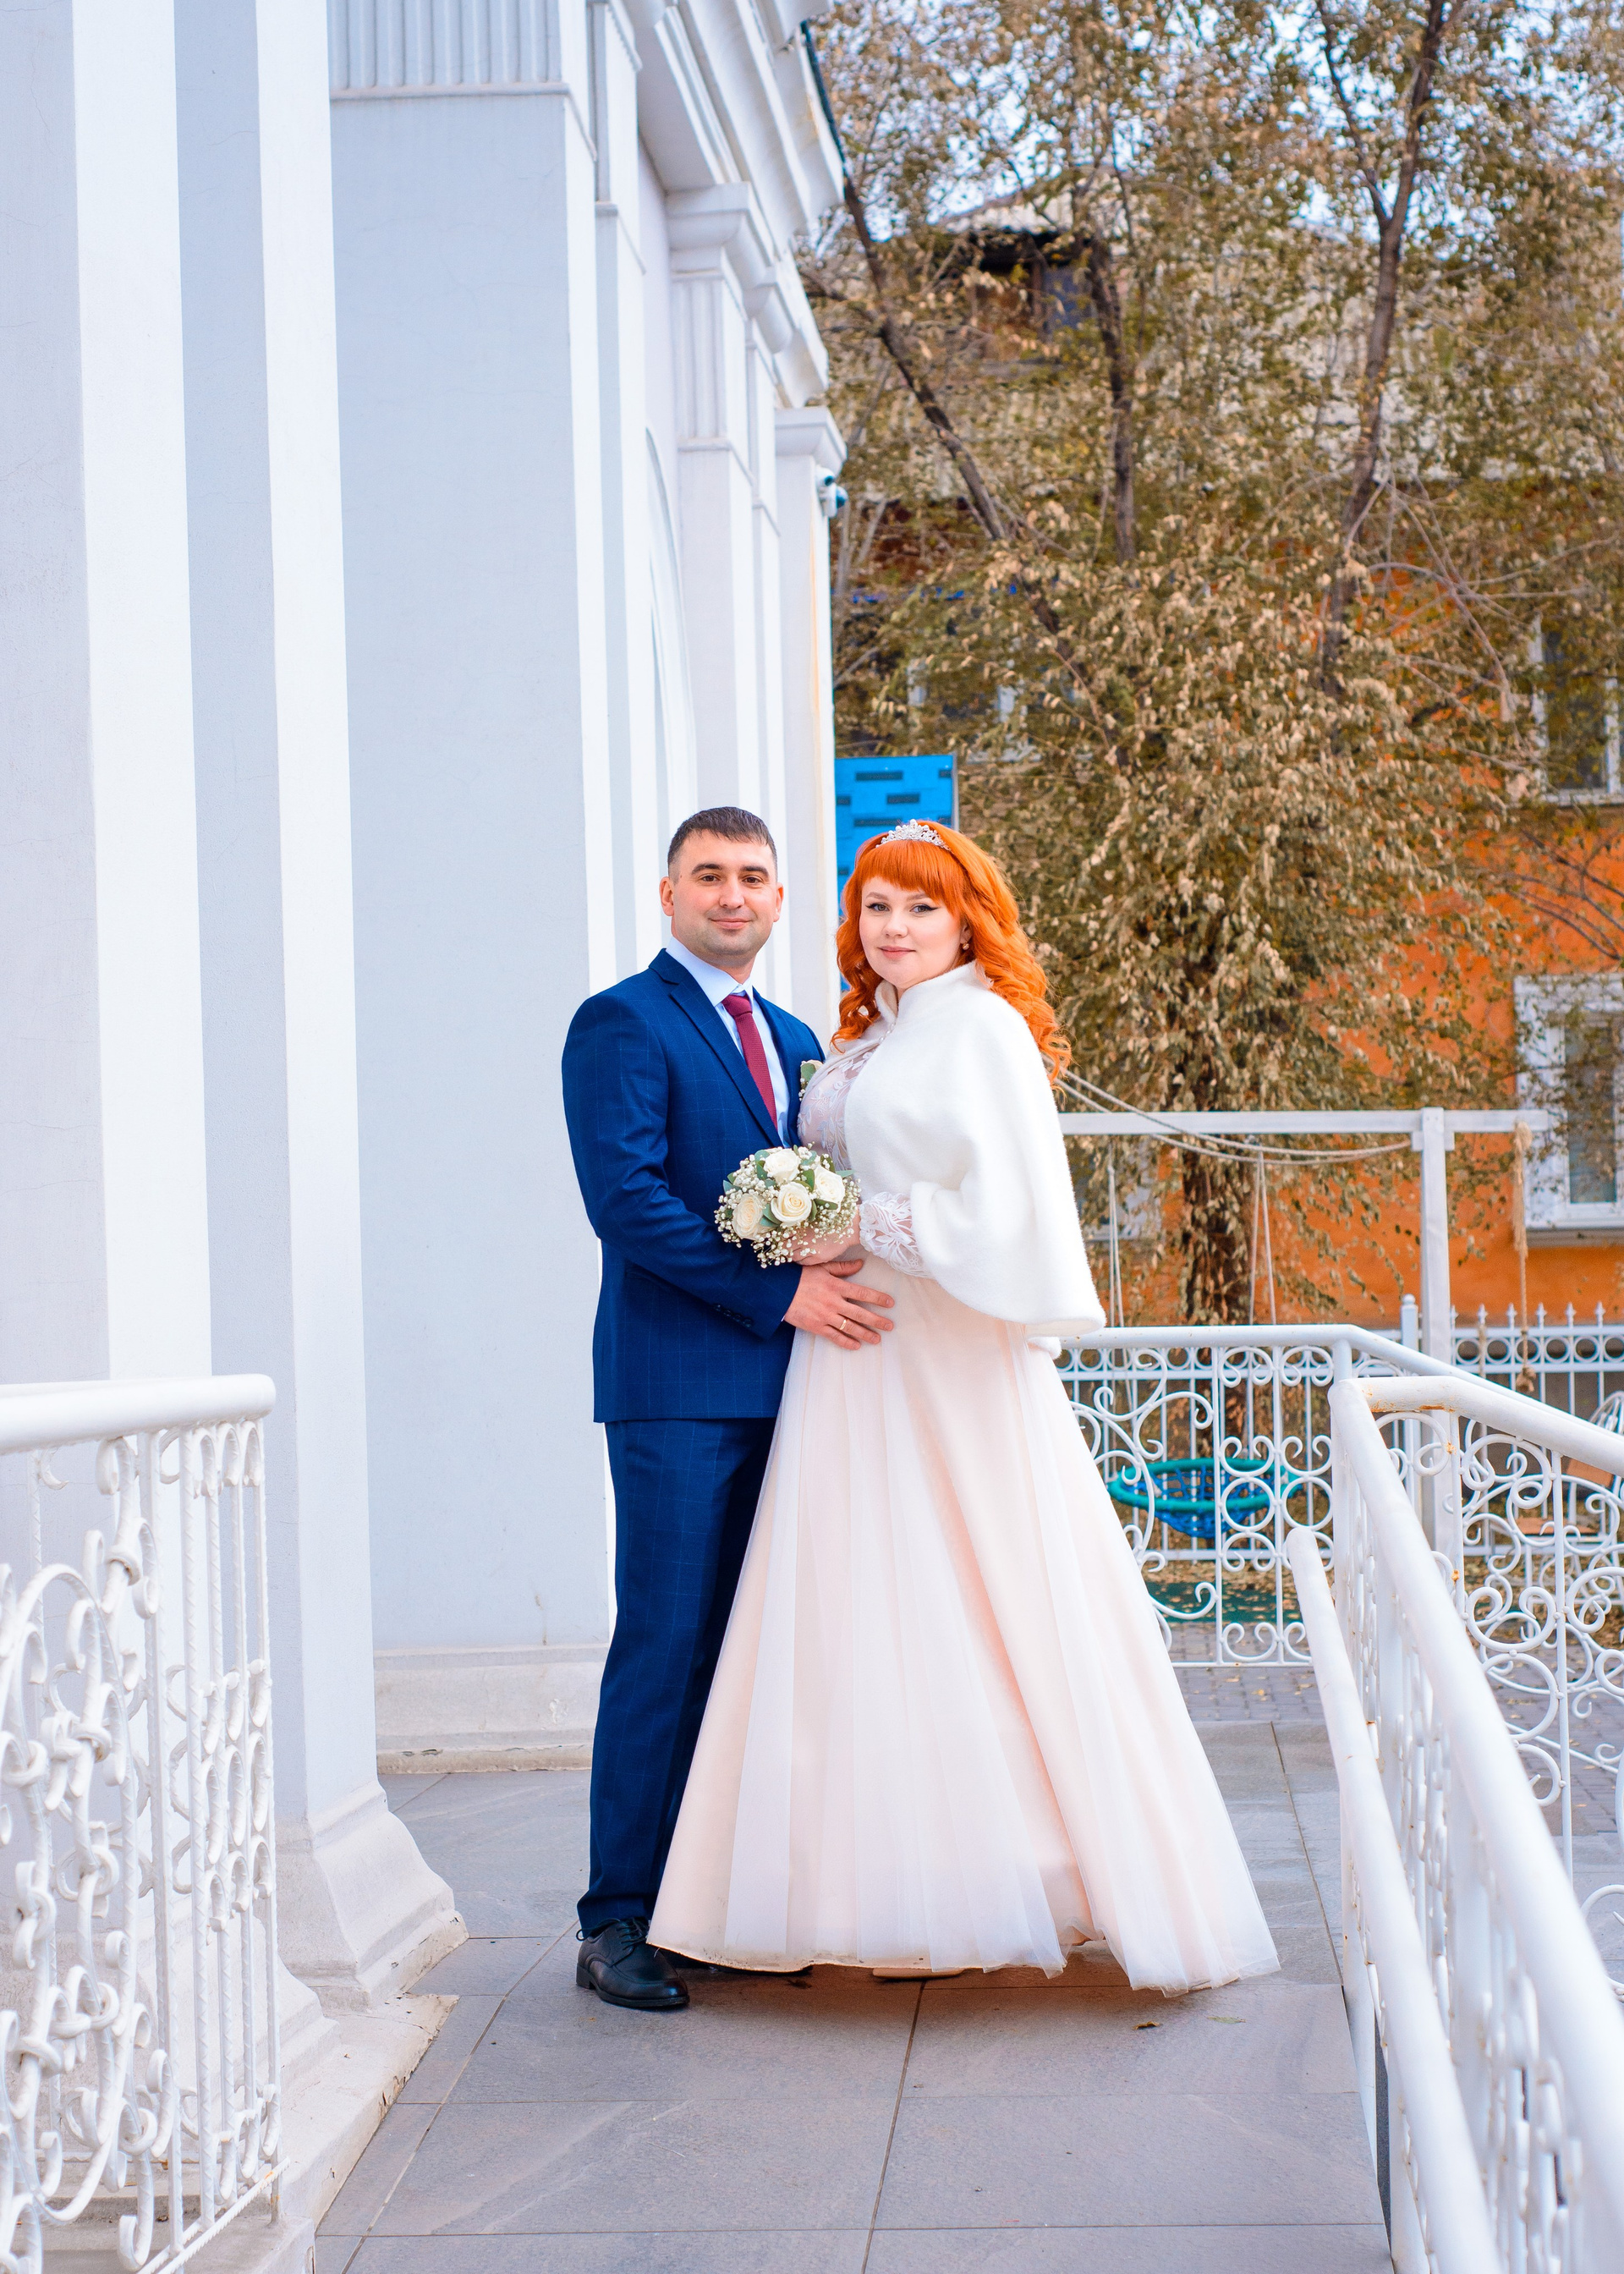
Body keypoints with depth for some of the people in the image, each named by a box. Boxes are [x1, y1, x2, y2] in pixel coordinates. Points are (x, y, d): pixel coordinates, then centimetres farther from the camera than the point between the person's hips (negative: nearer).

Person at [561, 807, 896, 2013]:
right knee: (665, 1645, -6)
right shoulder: (622, 1023, -3)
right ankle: (620, 1922, 1)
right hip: (678, 1382, -7)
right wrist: (781, 1294, -17)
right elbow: (626, 1199, -14)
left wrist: (841, 1283, -1)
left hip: (781, 1377, 7)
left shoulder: (796, 1040, 20)